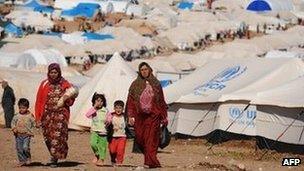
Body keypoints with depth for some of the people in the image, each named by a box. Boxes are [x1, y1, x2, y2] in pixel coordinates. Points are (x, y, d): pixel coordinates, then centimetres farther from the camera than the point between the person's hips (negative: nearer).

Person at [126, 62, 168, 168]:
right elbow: (130, 101, 4)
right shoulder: (135, 85, 7)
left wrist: (164, 117, 7)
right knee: (140, 138, 1)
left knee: (151, 138, -10)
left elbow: (161, 101, 10)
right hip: (140, 116, 1)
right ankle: (150, 159, 21)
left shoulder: (156, 84, 7)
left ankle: (150, 161, -14)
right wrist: (130, 116, -6)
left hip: (153, 116, -1)